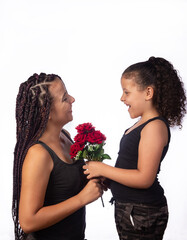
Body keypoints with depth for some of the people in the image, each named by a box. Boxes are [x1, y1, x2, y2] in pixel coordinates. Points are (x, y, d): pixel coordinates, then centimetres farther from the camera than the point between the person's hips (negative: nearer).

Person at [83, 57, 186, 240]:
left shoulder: (155, 127, -20)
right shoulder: (144, 123, 8)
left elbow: (144, 178, -25)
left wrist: (103, 169, -18)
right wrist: (105, 179, 4)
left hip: (141, 215, -9)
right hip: (128, 209, 9)